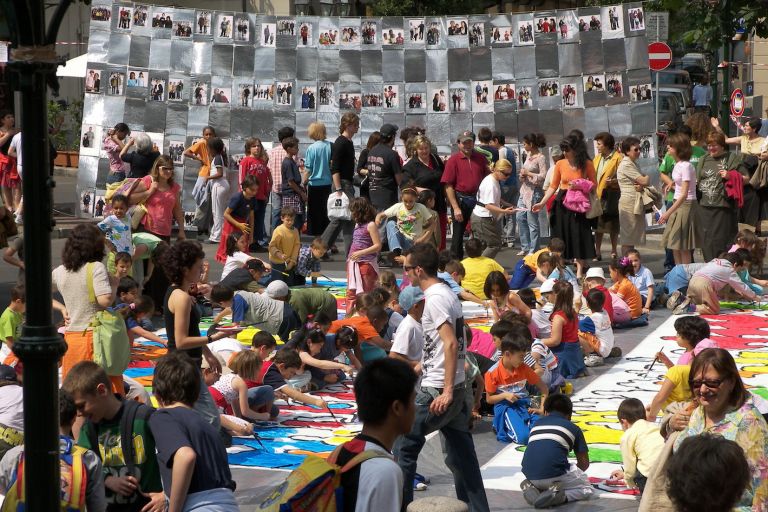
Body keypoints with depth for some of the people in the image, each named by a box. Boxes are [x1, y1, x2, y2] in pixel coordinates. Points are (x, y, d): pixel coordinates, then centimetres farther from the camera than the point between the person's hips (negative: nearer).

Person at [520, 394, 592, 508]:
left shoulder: (537, 423, 25)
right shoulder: (573, 428, 17)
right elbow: (584, 463, 19)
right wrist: (574, 475, 39)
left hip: (530, 476, 4)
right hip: (555, 474, -4)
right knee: (587, 490, 20)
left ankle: (532, 488, 3)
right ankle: (560, 496, -9)